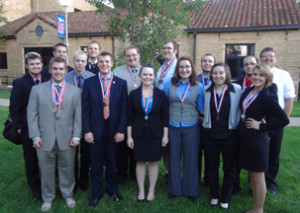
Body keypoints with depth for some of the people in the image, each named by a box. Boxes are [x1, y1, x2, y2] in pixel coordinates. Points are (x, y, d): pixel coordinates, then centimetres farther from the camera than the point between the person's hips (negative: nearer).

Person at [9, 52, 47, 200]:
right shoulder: (19, 83, -6)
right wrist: (19, 127, -7)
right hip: (28, 129, -2)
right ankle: (36, 189, 29)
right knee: (31, 160, 11)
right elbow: (14, 108, -5)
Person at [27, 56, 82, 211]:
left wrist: (76, 136, -4)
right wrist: (35, 136, -4)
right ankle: (48, 198, 33)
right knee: (46, 170, 12)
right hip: (45, 140, 0)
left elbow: (78, 115, 2)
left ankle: (68, 194, 34)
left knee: (67, 169, 12)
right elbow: (32, 114, 2)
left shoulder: (75, 91, 5)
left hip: (67, 139, 0)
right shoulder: (37, 89, 4)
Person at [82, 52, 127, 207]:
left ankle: (112, 190, 36)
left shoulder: (121, 83, 2)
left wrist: (121, 130, -6)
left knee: (112, 163, 13)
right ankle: (96, 193, 30)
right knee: (96, 164, 11)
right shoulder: (89, 82, 2)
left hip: (114, 131, 0)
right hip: (95, 130, 0)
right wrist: (86, 130, -6)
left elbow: (124, 108, 0)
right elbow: (85, 108, 0)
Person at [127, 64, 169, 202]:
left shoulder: (160, 94, -2)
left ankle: (151, 191, 25)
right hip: (139, 133, 1)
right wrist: (129, 136, -1)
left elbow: (165, 116, 0)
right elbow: (130, 117, 1)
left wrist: (165, 135, -3)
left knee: (153, 162, 8)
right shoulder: (134, 94, 0)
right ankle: (141, 191, 24)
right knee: (140, 162, 9)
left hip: (155, 134, 0)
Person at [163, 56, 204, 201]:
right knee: (174, 158, 11)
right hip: (173, 127, 1)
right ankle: (174, 189, 30)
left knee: (190, 159, 9)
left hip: (191, 127, 0)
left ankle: (190, 190, 29)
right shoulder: (169, 85, 0)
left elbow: (201, 108, 5)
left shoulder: (198, 87, 0)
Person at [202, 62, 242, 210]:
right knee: (211, 166, 14)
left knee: (229, 168, 12)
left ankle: (225, 199, 32)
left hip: (230, 135, -2)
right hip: (210, 134, 2)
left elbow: (241, 110, -3)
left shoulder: (237, 90, -7)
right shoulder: (206, 90, -1)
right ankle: (214, 196, 35)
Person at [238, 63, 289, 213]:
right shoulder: (248, 91, 6)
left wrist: (261, 126, -15)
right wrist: (241, 126, 8)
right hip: (244, 138, 8)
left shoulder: (268, 96, -15)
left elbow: (284, 120, -17)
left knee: (258, 177, 6)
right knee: (251, 174, 17)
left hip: (257, 140, -7)